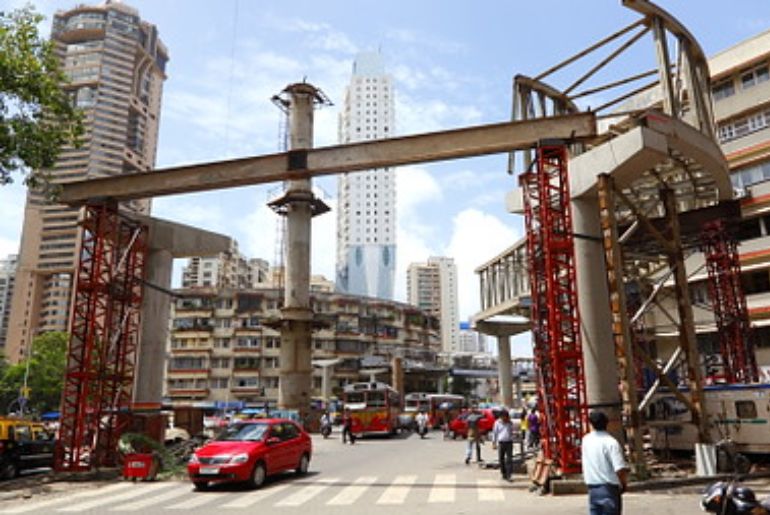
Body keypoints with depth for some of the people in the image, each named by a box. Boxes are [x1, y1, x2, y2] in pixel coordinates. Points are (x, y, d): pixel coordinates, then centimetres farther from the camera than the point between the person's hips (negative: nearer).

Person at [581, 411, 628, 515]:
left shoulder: (586, 440, 3)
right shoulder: (611, 442, -15)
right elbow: (620, 469, -20)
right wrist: (623, 484, -3)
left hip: (592, 489, 5)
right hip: (609, 489, -5)